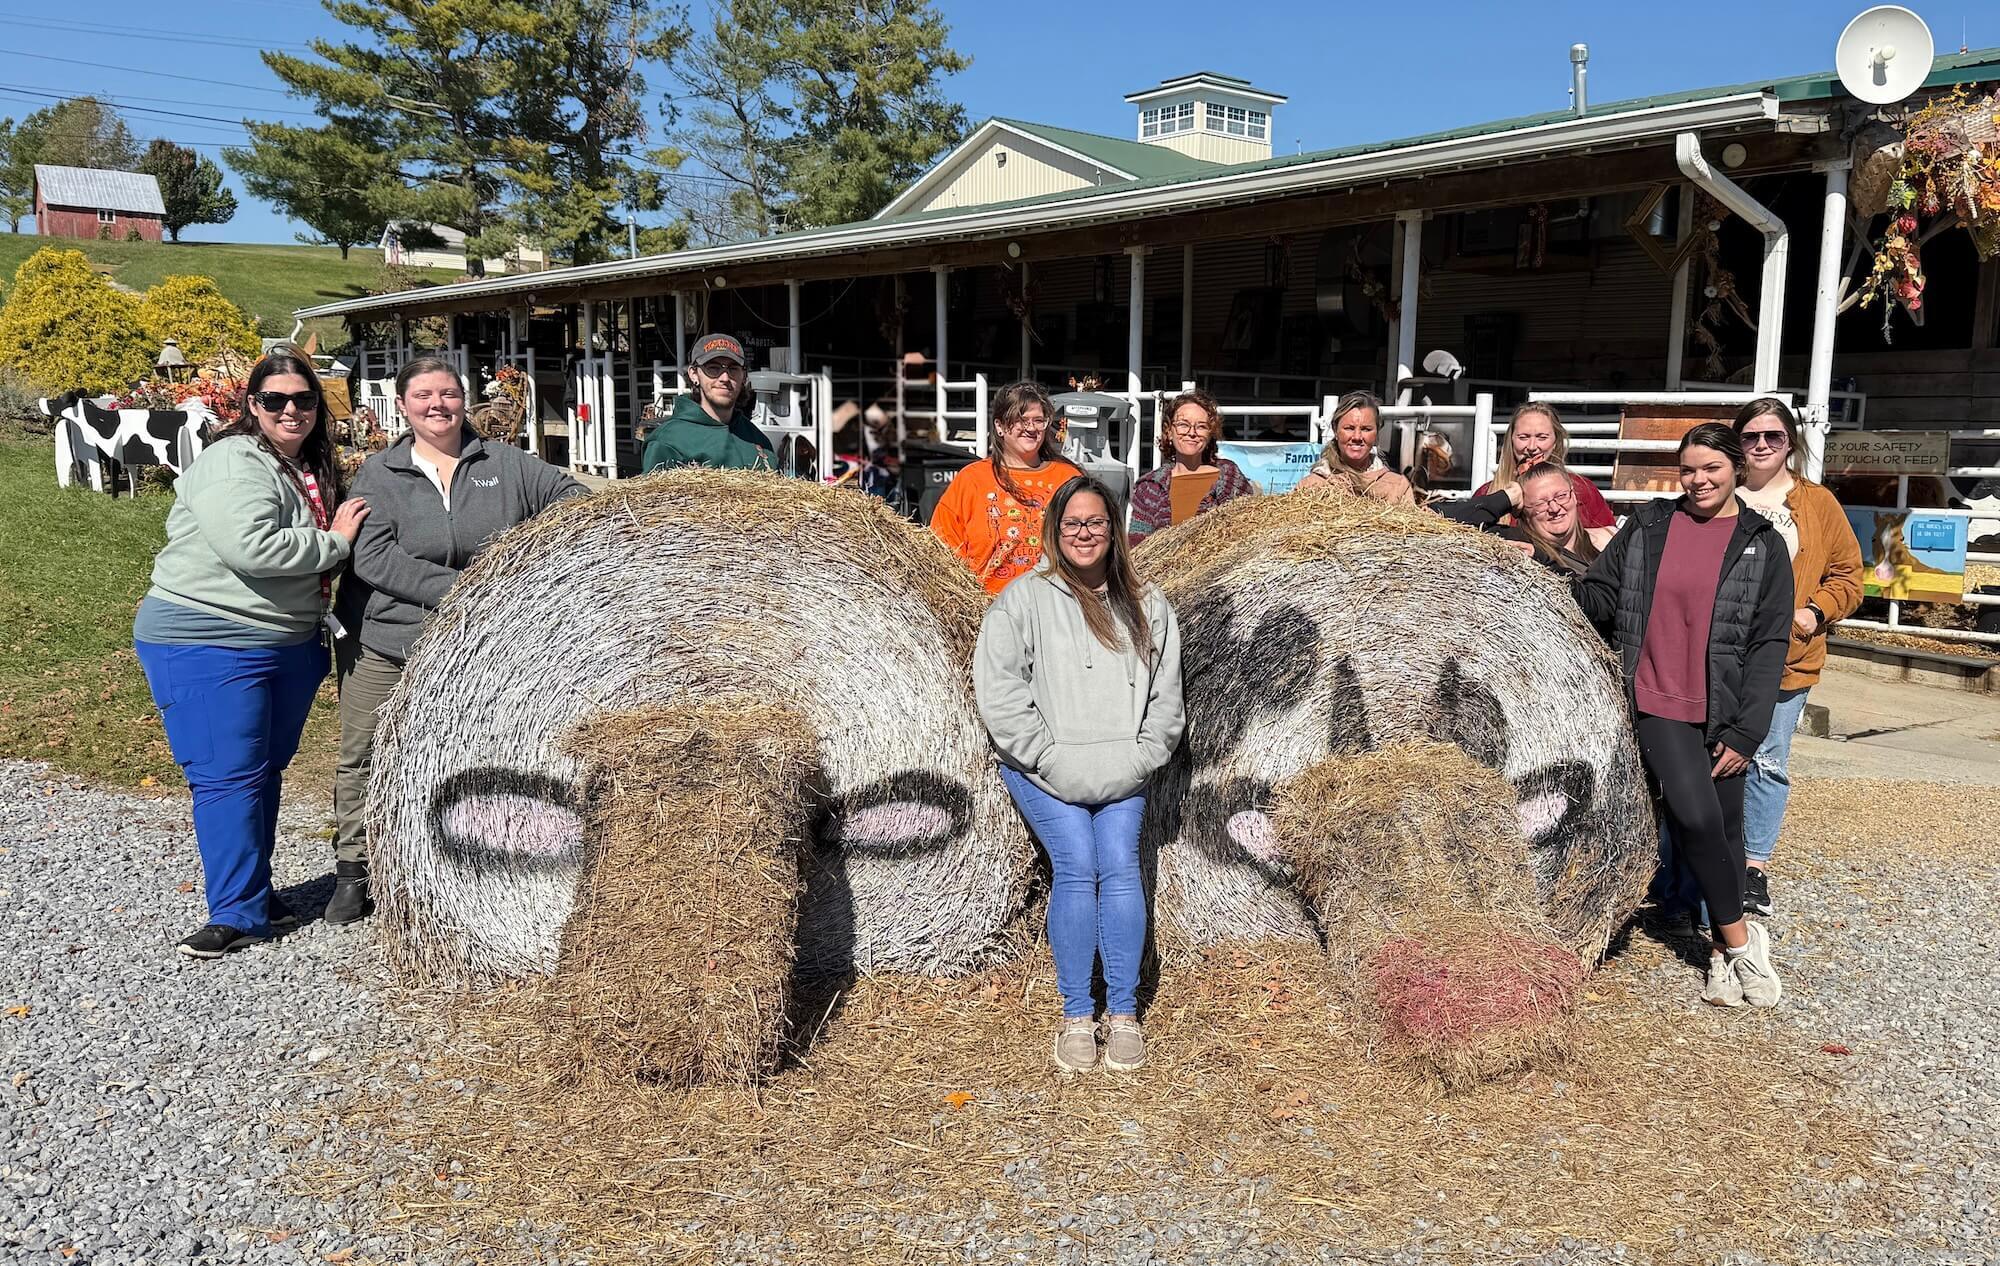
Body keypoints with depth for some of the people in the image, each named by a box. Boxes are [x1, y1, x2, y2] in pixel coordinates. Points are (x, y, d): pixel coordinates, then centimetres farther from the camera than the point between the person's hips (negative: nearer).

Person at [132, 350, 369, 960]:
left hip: (290, 645, 8)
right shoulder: (234, 463, -14)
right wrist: (333, 542, -16)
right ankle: (238, 913, 2)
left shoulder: (313, 469, 13)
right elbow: (252, 547, -29)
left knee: (267, 771, 15)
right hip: (207, 644, -8)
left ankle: (257, 893, 27)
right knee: (228, 777, -6)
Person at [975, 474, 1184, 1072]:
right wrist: (1052, 760, -12)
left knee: (1121, 867, -9)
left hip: (1122, 775, 3)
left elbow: (1166, 693, 12)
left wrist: (1139, 758, -1)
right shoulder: (1023, 599, -3)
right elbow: (997, 689, -9)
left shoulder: (1147, 606, 11)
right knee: (1077, 869, -14)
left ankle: (1124, 1014, -1)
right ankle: (1076, 1017, -4)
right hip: (1044, 774, -3)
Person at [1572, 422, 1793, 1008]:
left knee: (1725, 832, 6)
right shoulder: (1648, 525, 7)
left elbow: (1770, 643, 0)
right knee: (1695, 816, -16)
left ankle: (1723, 953, 24)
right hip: (1657, 702, -1)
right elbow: (1600, 597, 8)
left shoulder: (1763, 545, 4)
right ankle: (1741, 938, 4)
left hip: (1723, 713, 1)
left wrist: (1746, 732, -6)